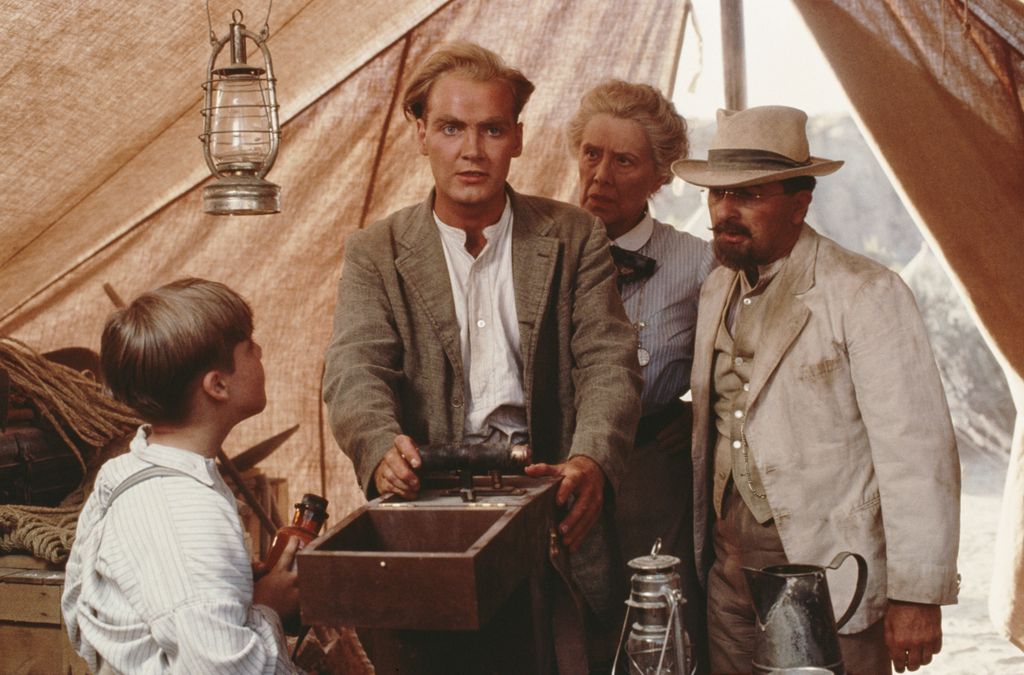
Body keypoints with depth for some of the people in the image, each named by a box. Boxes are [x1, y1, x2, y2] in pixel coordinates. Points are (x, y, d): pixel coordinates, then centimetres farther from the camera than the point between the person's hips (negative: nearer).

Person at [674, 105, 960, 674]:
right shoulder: (715, 291, 9)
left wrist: (917, 596, -15)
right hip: (730, 578, 6)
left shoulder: (866, 293, -12)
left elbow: (917, 454, -15)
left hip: (834, 584, -6)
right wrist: (700, 550, 12)